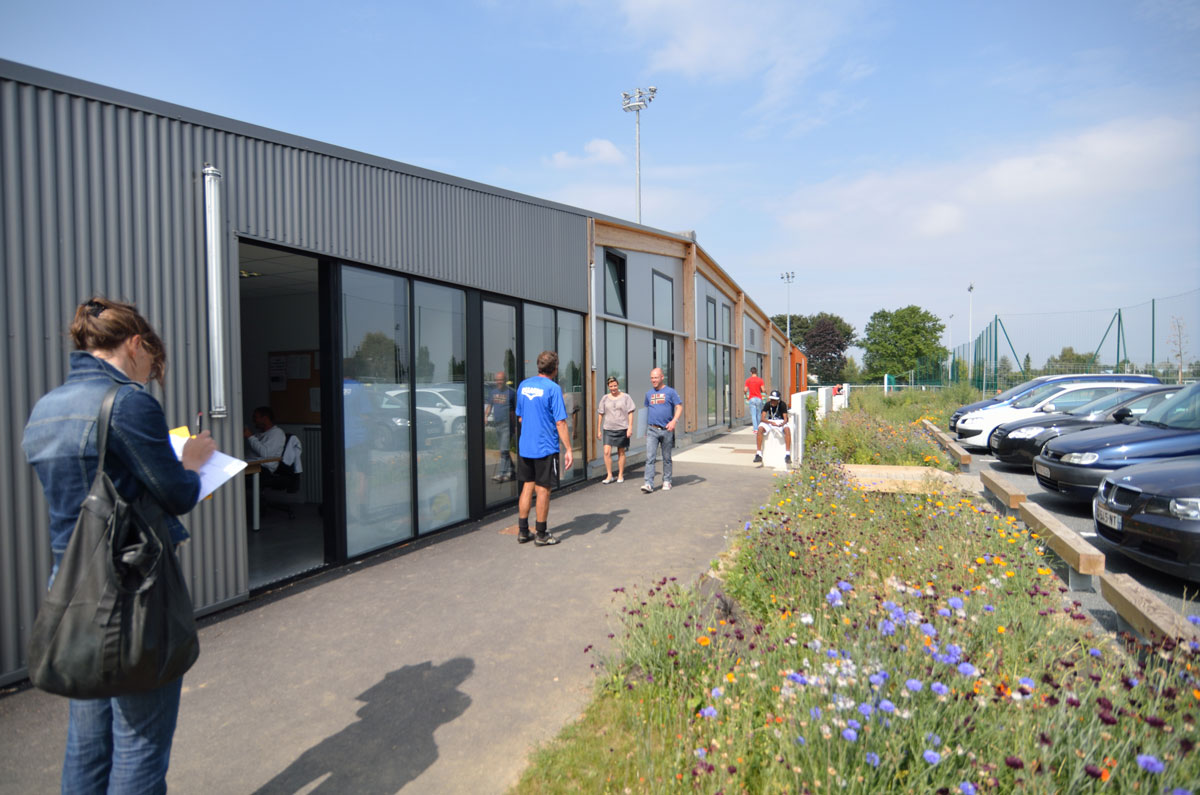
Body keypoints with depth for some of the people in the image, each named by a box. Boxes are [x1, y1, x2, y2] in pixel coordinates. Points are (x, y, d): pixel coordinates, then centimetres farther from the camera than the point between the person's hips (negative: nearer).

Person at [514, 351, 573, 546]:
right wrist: (568, 449, -12)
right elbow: (560, 422, -16)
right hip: (546, 448, -6)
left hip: (524, 447, 6)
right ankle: (541, 535, 13)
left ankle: (522, 532, 21)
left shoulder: (523, 385, 8)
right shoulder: (553, 388, -13)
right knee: (543, 490, 4)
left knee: (527, 487, 14)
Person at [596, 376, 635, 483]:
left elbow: (630, 413, 1)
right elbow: (600, 415, 11)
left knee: (621, 452, 7)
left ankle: (620, 475, 19)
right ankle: (609, 475, 1)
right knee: (607, 452, -10)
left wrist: (630, 428, -7)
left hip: (622, 428, -1)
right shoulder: (605, 398, 8)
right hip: (608, 429, 1)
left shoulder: (625, 397, 3)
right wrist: (598, 430, 8)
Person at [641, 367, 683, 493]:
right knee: (650, 457, -9)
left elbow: (679, 408, -4)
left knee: (667, 458, 10)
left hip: (666, 430, -2)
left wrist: (674, 421, -21)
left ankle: (667, 481, 23)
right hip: (652, 430, 2)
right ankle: (648, 484, -12)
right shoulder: (649, 393, 11)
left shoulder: (670, 392, 0)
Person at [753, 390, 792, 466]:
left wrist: (782, 424, -41)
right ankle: (758, 453, -29)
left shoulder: (782, 405, -13)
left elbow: (785, 418, -17)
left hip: (781, 422, -1)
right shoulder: (767, 404, -10)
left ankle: (787, 454, -34)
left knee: (787, 429, -35)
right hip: (769, 421, 1)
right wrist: (771, 422, -37)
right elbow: (763, 418, -17)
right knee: (760, 428, -29)